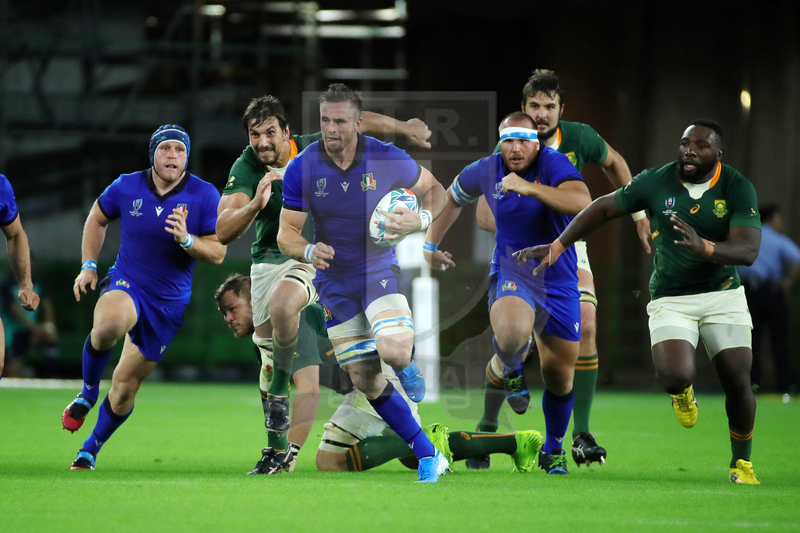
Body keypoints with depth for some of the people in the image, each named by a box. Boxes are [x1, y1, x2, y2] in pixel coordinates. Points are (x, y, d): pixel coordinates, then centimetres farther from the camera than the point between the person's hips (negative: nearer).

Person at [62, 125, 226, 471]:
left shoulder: (204, 196, -8)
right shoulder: (126, 187, -5)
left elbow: (218, 253, -7)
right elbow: (97, 219, 15)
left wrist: (187, 240, -26)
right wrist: (88, 266, 8)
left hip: (169, 302, 1)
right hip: (126, 285, -1)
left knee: (125, 386, 5)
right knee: (109, 324, -38)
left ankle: (91, 449, 30)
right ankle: (88, 393, -10)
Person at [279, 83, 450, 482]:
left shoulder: (388, 159, -13)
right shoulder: (302, 169, -11)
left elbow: (433, 189, 4)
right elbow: (286, 234, -7)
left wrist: (421, 219, -17)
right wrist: (308, 251, -29)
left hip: (380, 268, -2)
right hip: (335, 282, 2)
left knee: (394, 352, -28)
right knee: (365, 381, 2)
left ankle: (407, 367, 12)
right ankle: (427, 454, 15)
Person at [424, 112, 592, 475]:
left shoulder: (554, 165, -15)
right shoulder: (486, 171, -4)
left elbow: (582, 203, -35)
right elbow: (452, 199, 18)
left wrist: (530, 187, -42)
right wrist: (431, 244, 19)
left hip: (559, 280, 0)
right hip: (510, 273, 0)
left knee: (560, 375, 7)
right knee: (512, 332, -35)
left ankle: (554, 449, 32)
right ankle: (511, 371, 2)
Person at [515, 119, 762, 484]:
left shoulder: (737, 188, -12)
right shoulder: (656, 182, -9)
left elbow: (748, 250, -23)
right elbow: (605, 208, 3)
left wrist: (704, 247, -42)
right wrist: (558, 246, 3)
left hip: (723, 294, 1)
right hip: (670, 299, -1)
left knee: (737, 383, -8)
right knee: (675, 377, -24)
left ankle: (741, 463, 18)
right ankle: (682, 391, 17)